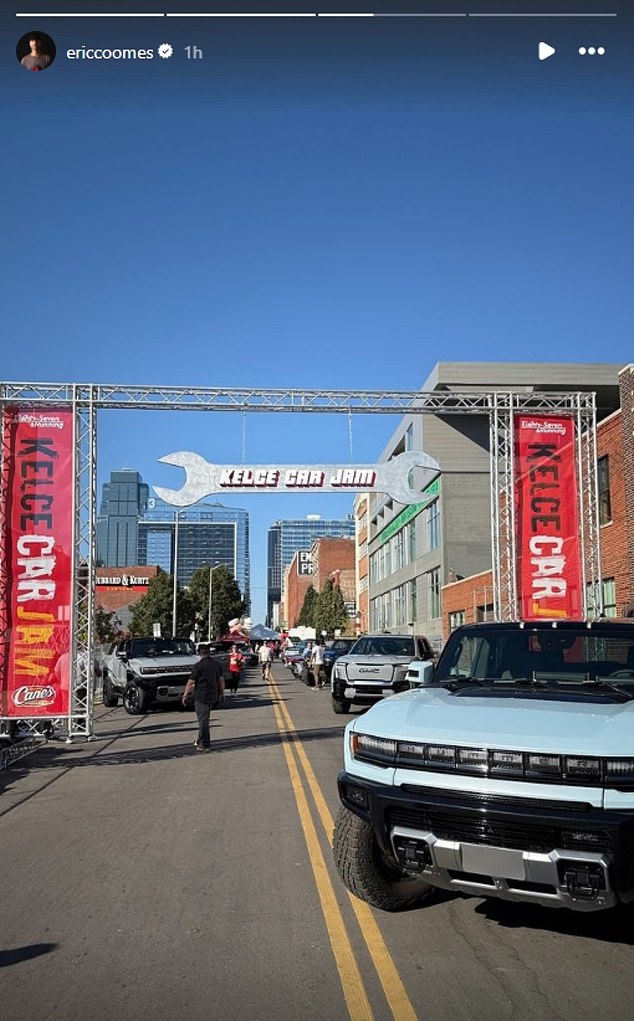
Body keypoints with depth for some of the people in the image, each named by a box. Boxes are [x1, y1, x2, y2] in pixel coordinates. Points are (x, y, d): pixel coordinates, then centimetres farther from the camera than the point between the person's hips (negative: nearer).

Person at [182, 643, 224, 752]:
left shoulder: (198, 666, -13)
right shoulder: (217, 664, 6)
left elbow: (191, 682, -12)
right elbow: (221, 680, 11)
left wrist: (185, 695, -4)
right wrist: (222, 693, 21)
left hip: (201, 696, -6)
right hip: (213, 696, 6)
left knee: (203, 720, -2)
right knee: (204, 719, 21)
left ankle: (205, 745, -1)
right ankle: (200, 740, 28)